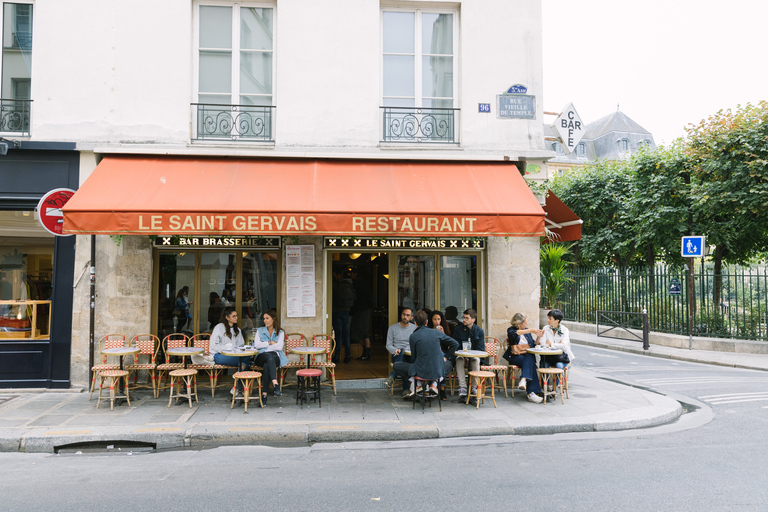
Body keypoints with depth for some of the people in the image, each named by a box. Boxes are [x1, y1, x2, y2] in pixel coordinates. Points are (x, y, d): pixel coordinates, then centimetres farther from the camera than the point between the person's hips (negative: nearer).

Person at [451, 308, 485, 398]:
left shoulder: (479, 331, 0)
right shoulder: (458, 329, 1)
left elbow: (481, 349, -2)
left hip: (474, 355, 0)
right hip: (461, 354, 0)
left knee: (475, 360, -34)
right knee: (459, 359, -33)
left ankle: (473, 387, -26)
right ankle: (462, 387, -36)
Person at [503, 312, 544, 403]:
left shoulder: (527, 330, 21)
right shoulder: (511, 330, 5)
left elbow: (533, 344, 25)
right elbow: (515, 333, -21)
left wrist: (538, 337, 6)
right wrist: (531, 331, -26)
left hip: (528, 356, 4)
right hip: (515, 357, -4)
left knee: (529, 359, -34)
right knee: (530, 362, -34)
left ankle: (524, 380, -52)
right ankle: (531, 392, -44)